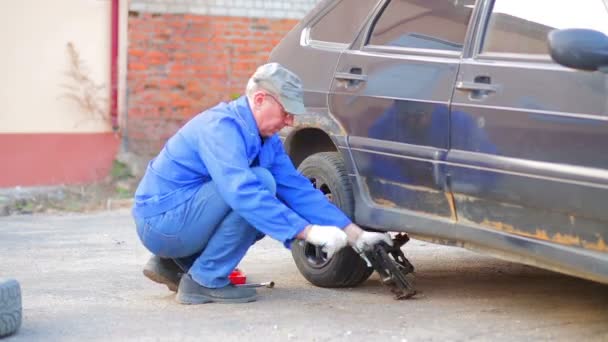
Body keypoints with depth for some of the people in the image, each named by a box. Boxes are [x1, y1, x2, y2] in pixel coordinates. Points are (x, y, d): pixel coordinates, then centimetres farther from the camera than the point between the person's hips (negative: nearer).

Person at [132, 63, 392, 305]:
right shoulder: (221, 127, -23)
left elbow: (298, 189, 6)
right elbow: (242, 191, -35)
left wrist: (355, 235, -2)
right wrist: (308, 232, -37)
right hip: (161, 221, -10)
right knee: (261, 183, -21)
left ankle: (173, 263, 13)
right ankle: (205, 281, -13)